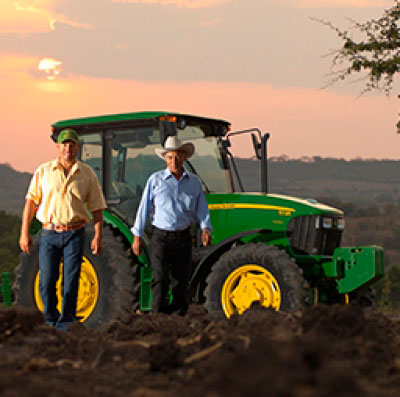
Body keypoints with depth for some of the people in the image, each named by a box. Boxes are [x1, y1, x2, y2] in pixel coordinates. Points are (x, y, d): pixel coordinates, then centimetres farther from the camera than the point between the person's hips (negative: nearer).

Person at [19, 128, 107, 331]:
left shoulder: (87, 174, 5)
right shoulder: (43, 171, 5)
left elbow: (97, 207, 6)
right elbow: (31, 202, 5)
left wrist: (98, 236, -3)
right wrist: (24, 233, 0)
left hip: (75, 234, 0)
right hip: (49, 233, 0)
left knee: (71, 283, -2)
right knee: (46, 282, -1)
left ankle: (65, 324, 8)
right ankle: (51, 320, 18)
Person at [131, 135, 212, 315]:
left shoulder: (194, 182, 8)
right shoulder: (155, 180, 0)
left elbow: (201, 209, 6)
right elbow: (144, 208, 1)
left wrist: (205, 229, -13)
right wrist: (137, 236, -2)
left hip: (183, 237, 3)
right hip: (161, 236, -3)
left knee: (181, 280, 6)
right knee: (160, 280, -9)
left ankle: (179, 317, 14)